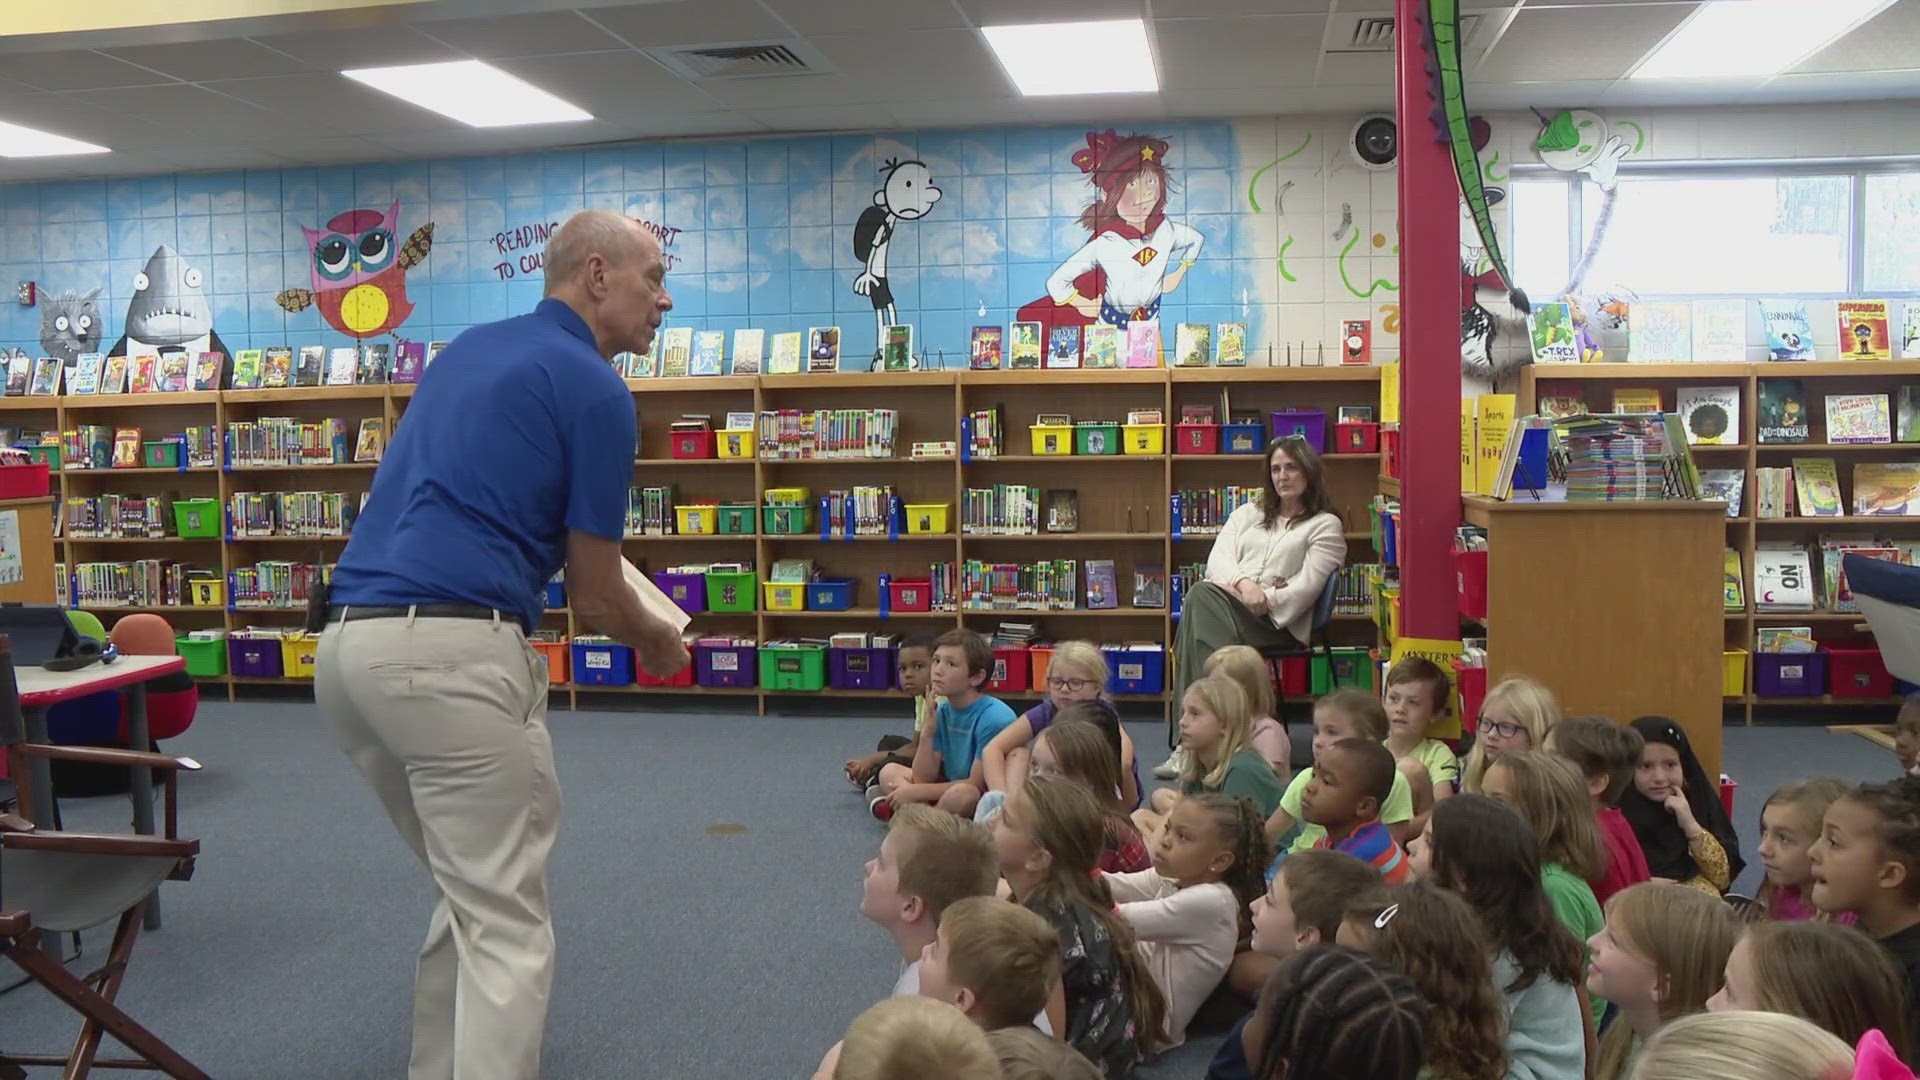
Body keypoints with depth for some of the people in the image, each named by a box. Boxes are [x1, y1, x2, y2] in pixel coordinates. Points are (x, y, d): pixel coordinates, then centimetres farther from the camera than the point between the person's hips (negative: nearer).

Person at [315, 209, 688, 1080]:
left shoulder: (470, 348, 21)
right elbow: (595, 595, 1)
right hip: (452, 654, -9)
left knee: (472, 894, 23)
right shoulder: (596, 389, -2)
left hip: (346, 644, 9)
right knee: (507, 924, 0)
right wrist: (660, 643, 21)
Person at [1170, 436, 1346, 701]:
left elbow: (1307, 586, 0)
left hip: (1277, 623, -4)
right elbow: (1217, 560, 10)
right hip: (1228, 600, 4)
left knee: (1201, 597, -33)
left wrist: (1265, 600, -15)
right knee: (1201, 593, -34)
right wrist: (1243, 582, -12)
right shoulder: (1247, 513, 27)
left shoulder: (1326, 525, 13)